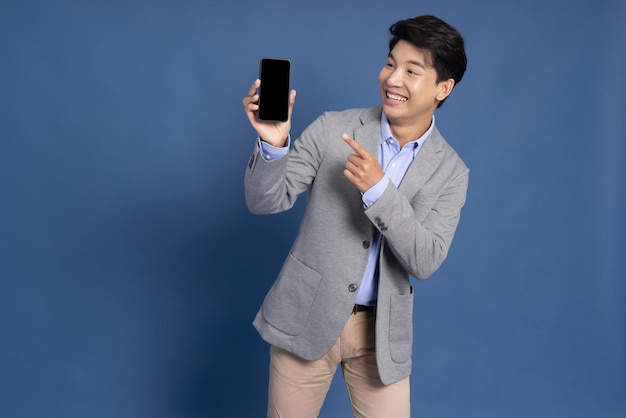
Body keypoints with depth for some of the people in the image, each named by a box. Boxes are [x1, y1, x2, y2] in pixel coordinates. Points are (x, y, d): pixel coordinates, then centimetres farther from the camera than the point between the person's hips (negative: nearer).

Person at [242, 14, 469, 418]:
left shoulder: (450, 171, -4)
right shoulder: (332, 129, -7)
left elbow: (425, 261, -14)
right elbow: (265, 201, -7)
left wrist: (378, 190, -27)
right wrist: (273, 144, -27)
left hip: (381, 330, 1)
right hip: (307, 316, 0)